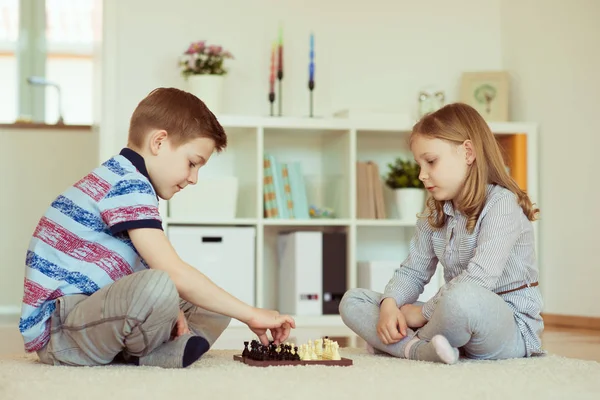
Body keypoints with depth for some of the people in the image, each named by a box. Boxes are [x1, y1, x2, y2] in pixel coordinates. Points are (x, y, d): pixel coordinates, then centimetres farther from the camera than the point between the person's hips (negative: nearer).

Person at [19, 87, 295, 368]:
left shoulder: (120, 178, 16)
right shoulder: (128, 186, -17)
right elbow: (174, 272, -24)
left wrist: (168, 311, -6)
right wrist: (250, 314, -18)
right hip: (56, 330, -11)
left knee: (212, 305, 11)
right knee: (159, 286, -38)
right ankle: (140, 354, -9)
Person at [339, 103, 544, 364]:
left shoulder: (502, 203, -14)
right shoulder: (435, 213, 12)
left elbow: (480, 278, -26)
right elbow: (412, 272, 9)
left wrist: (423, 311, -18)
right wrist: (389, 304, -13)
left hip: (512, 326, -7)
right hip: (458, 318, 8)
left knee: (463, 296, -43)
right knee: (352, 300, 1)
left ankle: (397, 344, -13)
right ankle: (419, 348, -25)